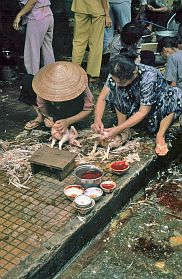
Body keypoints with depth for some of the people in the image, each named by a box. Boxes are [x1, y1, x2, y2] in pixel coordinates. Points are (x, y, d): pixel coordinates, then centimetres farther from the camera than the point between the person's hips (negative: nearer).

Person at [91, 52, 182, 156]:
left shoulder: (148, 77, -37)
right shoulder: (117, 75, -24)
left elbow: (143, 112, -33)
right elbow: (102, 98, -18)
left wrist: (118, 129, -35)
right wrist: (98, 120, -34)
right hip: (136, 102, 3)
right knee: (115, 90, -25)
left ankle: (160, 136, -20)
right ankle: (122, 125, -12)